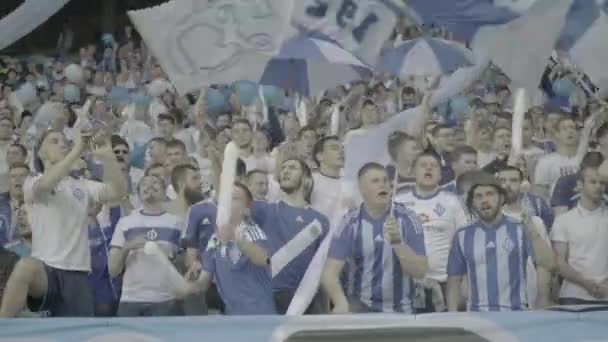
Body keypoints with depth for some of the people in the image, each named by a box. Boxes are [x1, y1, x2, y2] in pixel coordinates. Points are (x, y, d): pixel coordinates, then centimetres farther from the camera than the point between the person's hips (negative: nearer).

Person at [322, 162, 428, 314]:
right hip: (360, 306, 0)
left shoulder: (407, 219, -6)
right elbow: (330, 272, -12)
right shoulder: (350, 223, -5)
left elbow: (420, 272, -10)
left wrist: (397, 241, -24)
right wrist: (341, 302, -31)